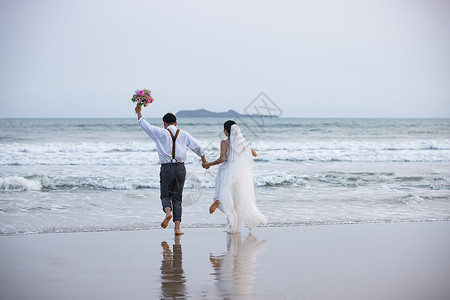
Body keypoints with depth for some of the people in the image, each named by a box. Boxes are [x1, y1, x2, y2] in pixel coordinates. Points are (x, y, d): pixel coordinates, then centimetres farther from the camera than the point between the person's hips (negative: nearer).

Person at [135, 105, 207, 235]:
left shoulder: (161, 133, 0)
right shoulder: (184, 134, 7)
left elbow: (145, 124, 9)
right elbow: (197, 146, 15)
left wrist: (138, 111, 27)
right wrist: (204, 160, 31)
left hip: (167, 168, -2)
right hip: (180, 167, 2)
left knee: (165, 195, 13)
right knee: (177, 198, 7)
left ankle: (168, 212, -21)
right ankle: (177, 228, -1)